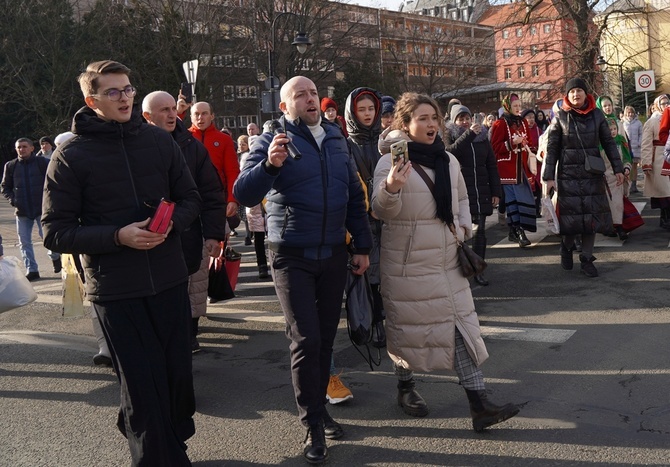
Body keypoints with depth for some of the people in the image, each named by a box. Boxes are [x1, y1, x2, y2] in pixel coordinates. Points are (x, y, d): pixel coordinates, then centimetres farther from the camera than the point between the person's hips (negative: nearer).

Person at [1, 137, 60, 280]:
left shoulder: (43, 163, -3)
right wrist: (12, 199, -4)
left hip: (42, 208, -3)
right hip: (22, 210, 3)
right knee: (24, 242, 3)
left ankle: (54, 256, 26)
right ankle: (31, 270, 11)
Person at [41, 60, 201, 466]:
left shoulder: (159, 140, 5)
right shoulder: (70, 156, -4)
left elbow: (190, 199, 12)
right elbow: (56, 232, -5)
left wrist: (172, 222, -11)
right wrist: (118, 237, -18)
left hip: (170, 281, 3)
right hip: (116, 291, -3)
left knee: (179, 374, 10)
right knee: (144, 386, 1)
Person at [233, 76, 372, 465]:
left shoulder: (336, 139, 9)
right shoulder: (271, 142, -6)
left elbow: (355, 196, 13)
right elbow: (244, 194, -18)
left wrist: (363, 246, 10)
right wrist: (269, 165, -36)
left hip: (334, 254, 4)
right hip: (292, 257, -4)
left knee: (326, 337, 11)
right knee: (305, 340, -6)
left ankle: (318, 406, 27)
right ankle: (313, 426, 6)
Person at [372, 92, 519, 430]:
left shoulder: (448, 160, 10)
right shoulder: (391, 162, -10)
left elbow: (462, 199, 24)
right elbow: (382, 210, -21)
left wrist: (465, 226, 8)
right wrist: (390, 188, -40)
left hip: (448, 259, 6)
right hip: (408, 262, -5)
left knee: (463, 325, 0)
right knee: (409, 326, 8)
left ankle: (479, 406, 1)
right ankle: (406, 387, 32)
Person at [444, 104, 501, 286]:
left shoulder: (482, 136, 12)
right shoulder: (449, 134, 3)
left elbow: (492, 165, 12)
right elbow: (450, 152, -20)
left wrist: (496, 192, 6)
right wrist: (469, 134, -23)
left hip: (481, 192, 3)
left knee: (480, 230, 2)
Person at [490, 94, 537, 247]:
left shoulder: (522, 123, 15)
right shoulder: (500, 124, -5)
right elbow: (495, 148, -9)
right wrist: (512, 143, -20)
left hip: (521, 168, 7)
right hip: (507, 169, -7)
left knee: (525, 199, 4)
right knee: (513, 200, -10)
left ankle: (514, 231, 13)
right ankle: (518, 232, -9)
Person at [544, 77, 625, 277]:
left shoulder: (597, 115, 3)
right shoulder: (560, 117, -1)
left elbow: (609, 143, 7)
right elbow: (552, 148, -1)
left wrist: (617, 168, 2)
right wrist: (549, 177, -6)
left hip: (592, 174, 2)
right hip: (568, 174, -2)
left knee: (592, 215, 1)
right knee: (570, 215, 0)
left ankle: (587, 259, 11)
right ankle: (567, 247, 28)